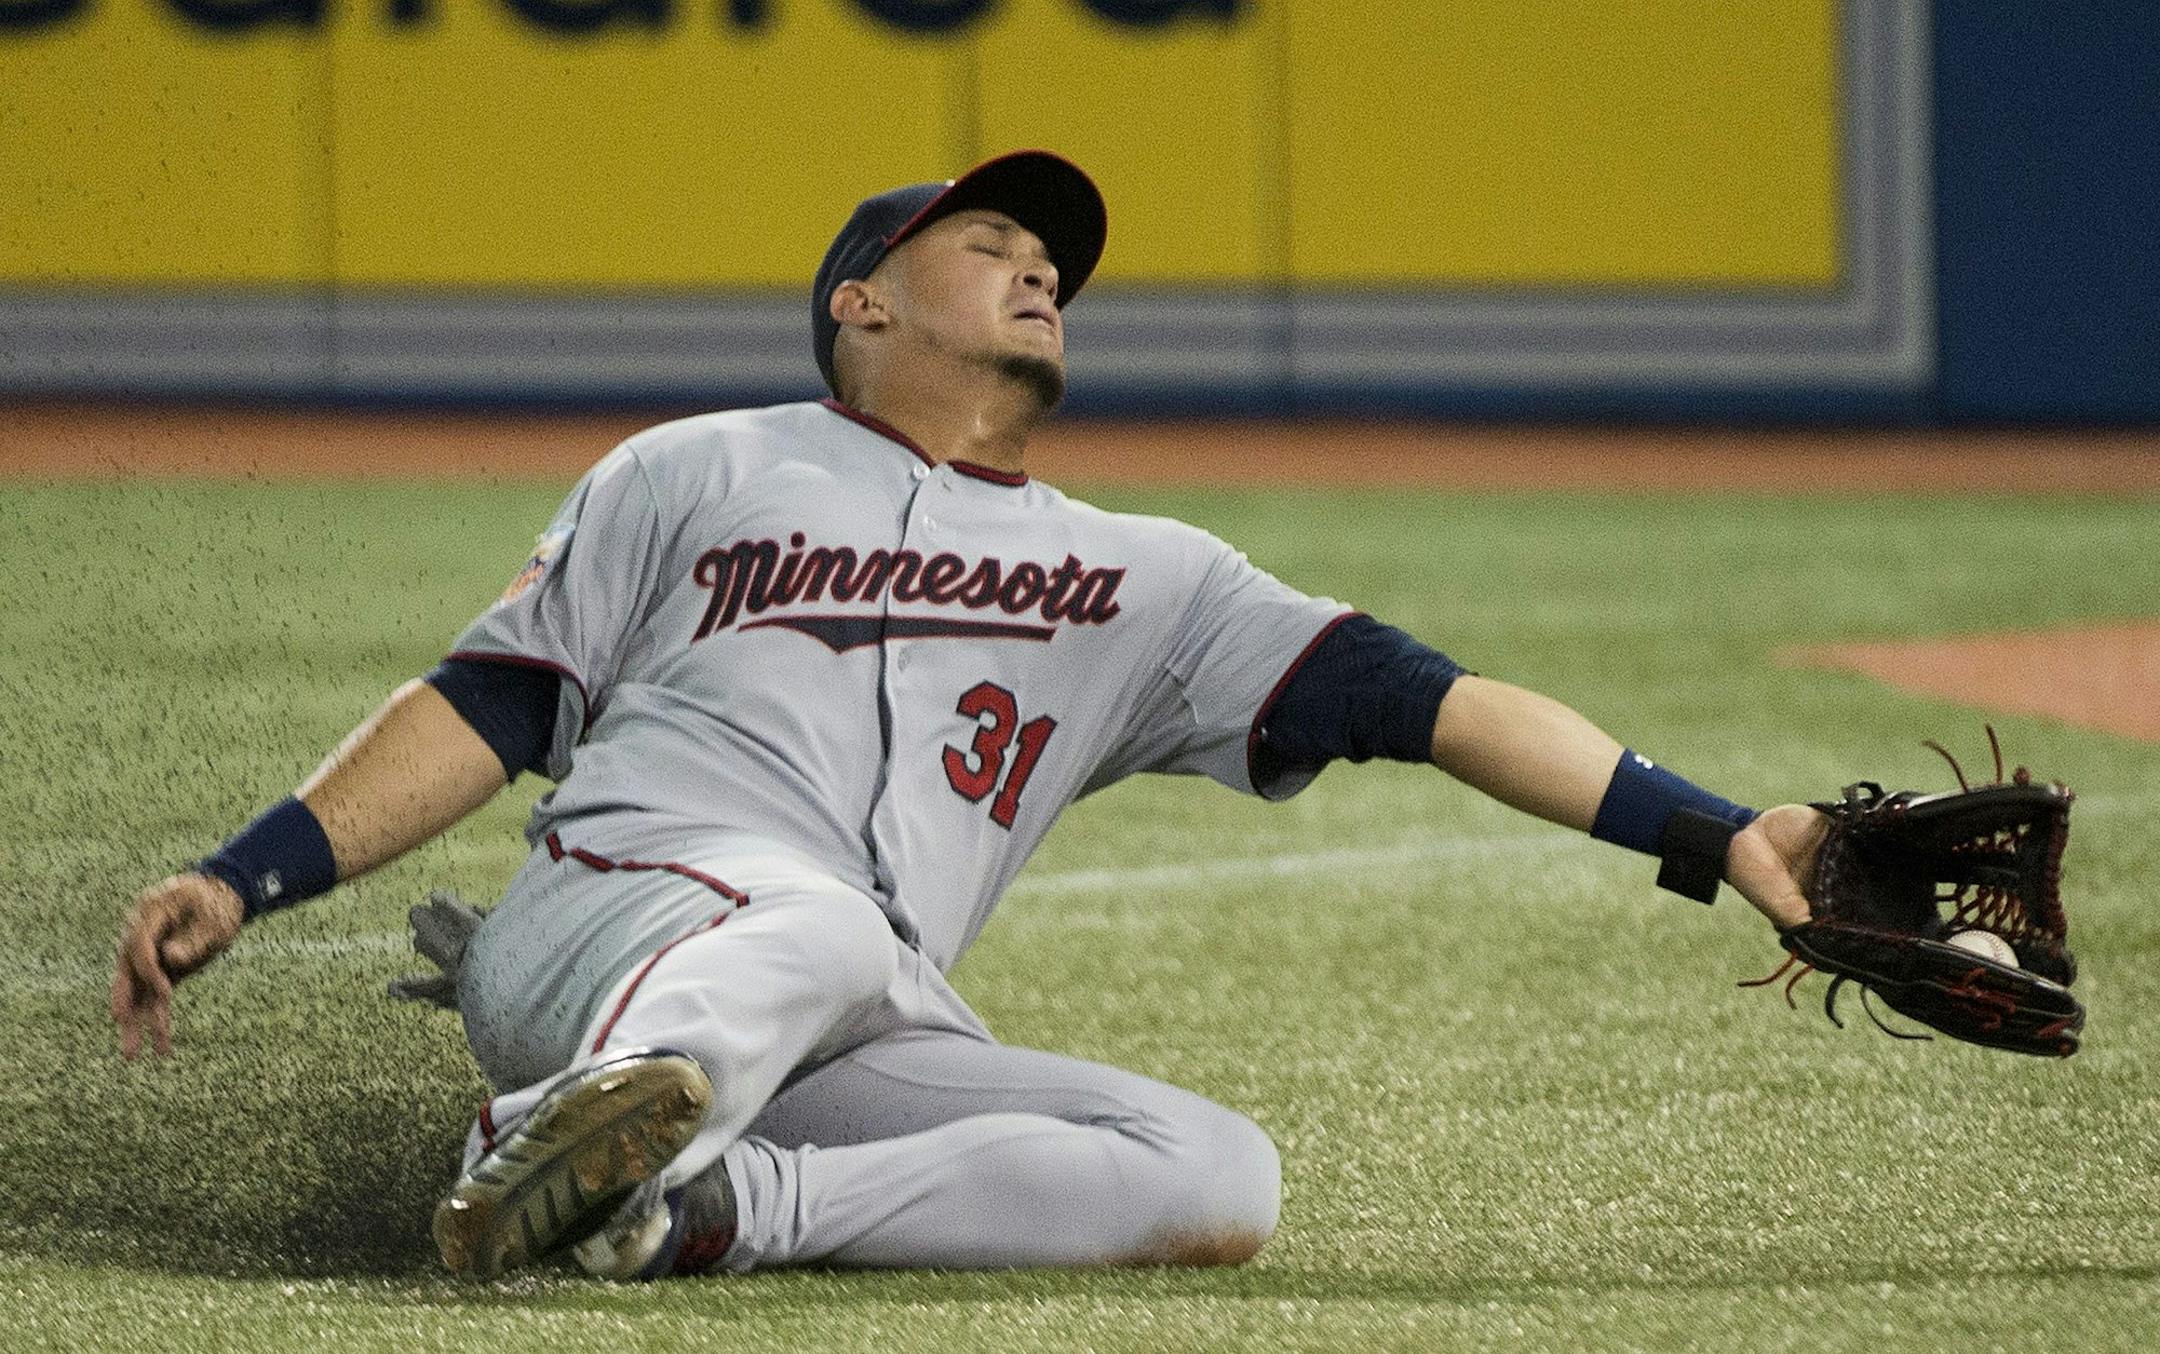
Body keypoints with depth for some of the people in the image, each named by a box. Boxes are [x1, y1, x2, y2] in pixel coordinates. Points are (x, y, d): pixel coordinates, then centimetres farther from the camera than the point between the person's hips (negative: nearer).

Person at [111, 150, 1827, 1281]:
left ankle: (712, 1207, -34)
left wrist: (1716, 836, 9)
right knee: (819, 928, -37)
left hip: (864, 1053, 3)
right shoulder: (701, 475, 22)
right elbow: (489, 708, 18)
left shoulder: (1141, 584, 28)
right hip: (618, 920, -3)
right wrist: (239, 884, 6)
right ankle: (617, 1106, -67)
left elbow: (1422, 700, 19)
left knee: (1221, 1175, -23)